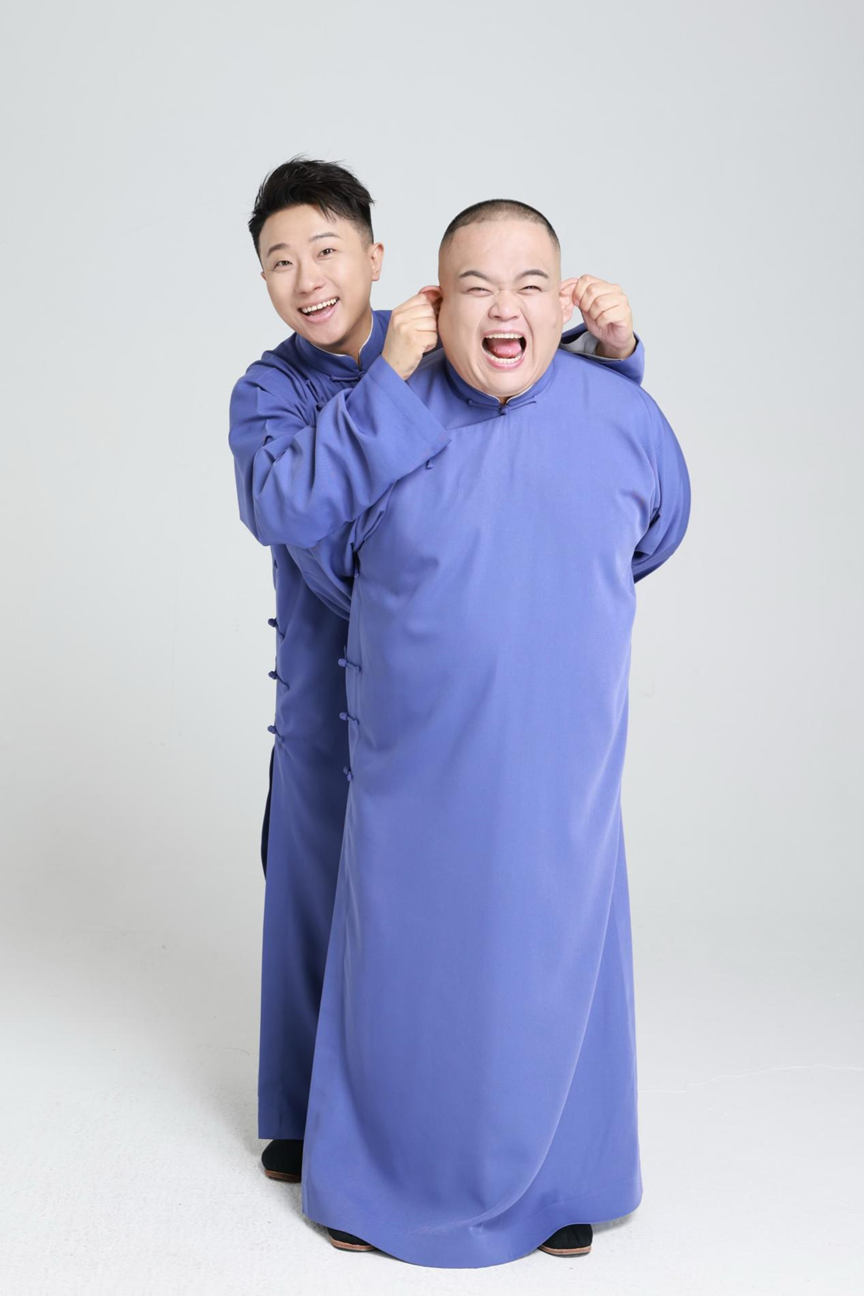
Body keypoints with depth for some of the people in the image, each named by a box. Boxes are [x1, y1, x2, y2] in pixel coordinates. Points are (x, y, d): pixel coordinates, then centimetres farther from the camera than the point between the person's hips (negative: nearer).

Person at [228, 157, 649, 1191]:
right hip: (331, 693, 0)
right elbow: (283, 507, -23)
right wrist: (388, 381, -28)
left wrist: (610, 348, -18)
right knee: (317, 889, 10)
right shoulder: (268, 392, -3)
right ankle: (312, 1115, 31)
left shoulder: (451, 357, -2)